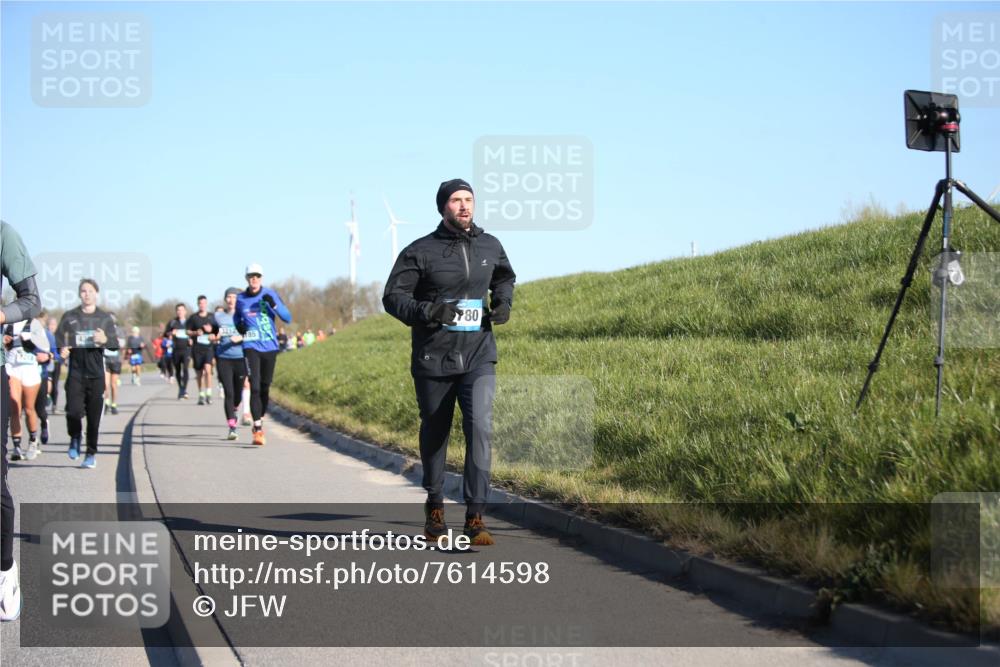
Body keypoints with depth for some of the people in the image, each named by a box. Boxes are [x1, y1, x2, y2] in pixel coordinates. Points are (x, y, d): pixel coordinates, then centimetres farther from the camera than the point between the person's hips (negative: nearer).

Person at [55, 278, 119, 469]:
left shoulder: (105, 318, 8)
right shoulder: (69, 317, 7)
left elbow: (115, 344, 6)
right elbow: (58, 338, 5)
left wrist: (105, 340, -16)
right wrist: (62, 349, -17)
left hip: (96, 373, 1)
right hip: (75, 372, -1)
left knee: (94, 416, 1)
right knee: (74, 411, -13)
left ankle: (91, 454, 13)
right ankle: (75, 438, 18)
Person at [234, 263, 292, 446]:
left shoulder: (270, 294, 1)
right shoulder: (241, 299, 3)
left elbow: (287, 318, -2)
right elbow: (236, 317, 23)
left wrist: (274, 304, -18)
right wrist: (238, 326, 1)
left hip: (270, 347, 1)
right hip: (251, 347, -1)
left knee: (265, 388, 11)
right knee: (255, 388, -14)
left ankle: (259, 422, 31)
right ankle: (258, 430, -18)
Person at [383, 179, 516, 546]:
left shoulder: (490, 246, 6)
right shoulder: (420, 251, -5)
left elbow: (504, 277, 27)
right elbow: (393, 296, -6)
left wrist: (503, 302, 6)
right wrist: (426, 312, -23)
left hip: (478, 357, 1)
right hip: (433, 360, -1)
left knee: (480, 428, -18)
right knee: (434, 435, 12)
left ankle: (475, 518, -18)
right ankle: (434, 509, 34)